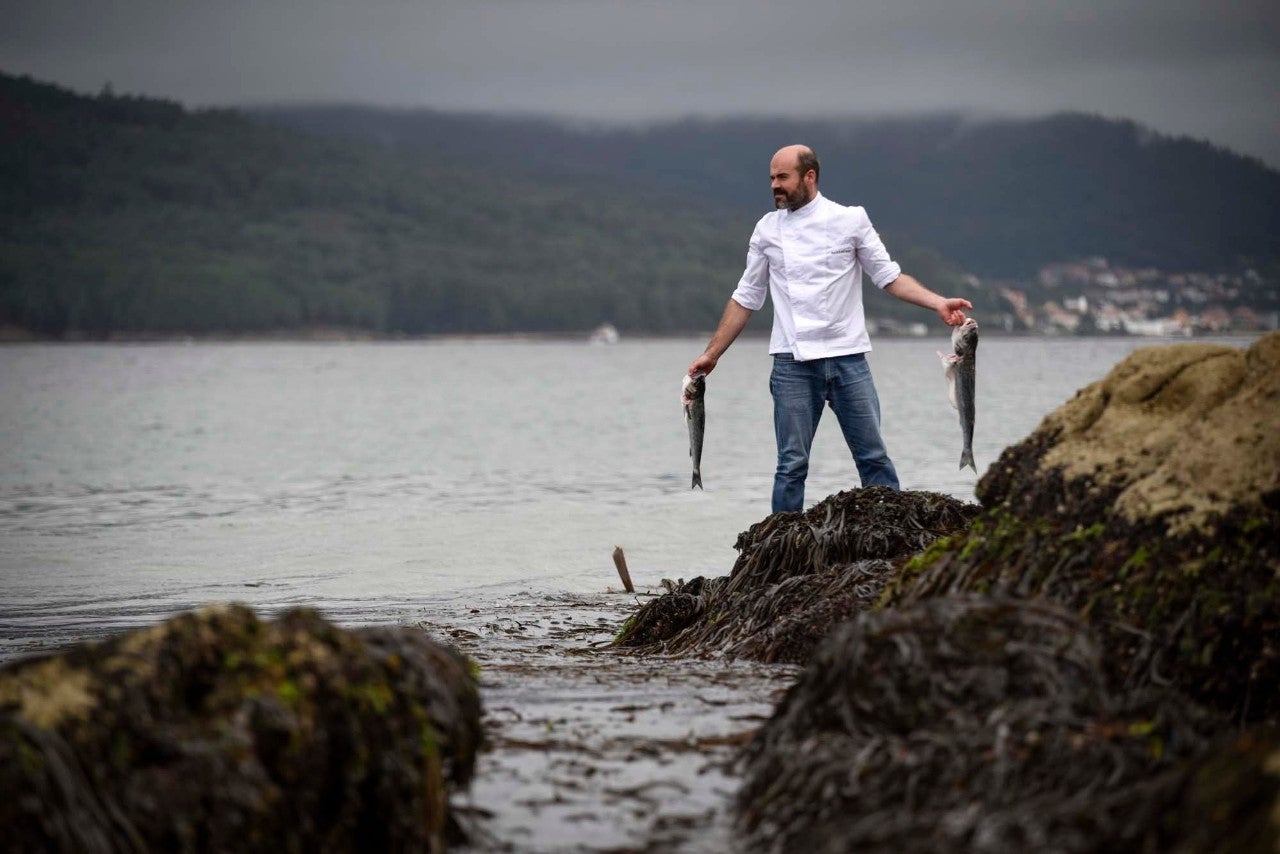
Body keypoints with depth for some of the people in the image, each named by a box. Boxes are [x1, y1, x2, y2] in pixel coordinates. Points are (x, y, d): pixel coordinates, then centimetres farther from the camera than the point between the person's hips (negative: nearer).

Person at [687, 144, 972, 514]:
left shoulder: (851, 220, 3)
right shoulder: (768, 229, 9)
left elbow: (888, 276, 5)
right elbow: (746, 298, 14)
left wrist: (938, 303, -9)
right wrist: (711, 355, 13)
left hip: (847, 358, -1)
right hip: (793, 363, 1)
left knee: (873, 456, 1)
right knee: (792, 463, 0)